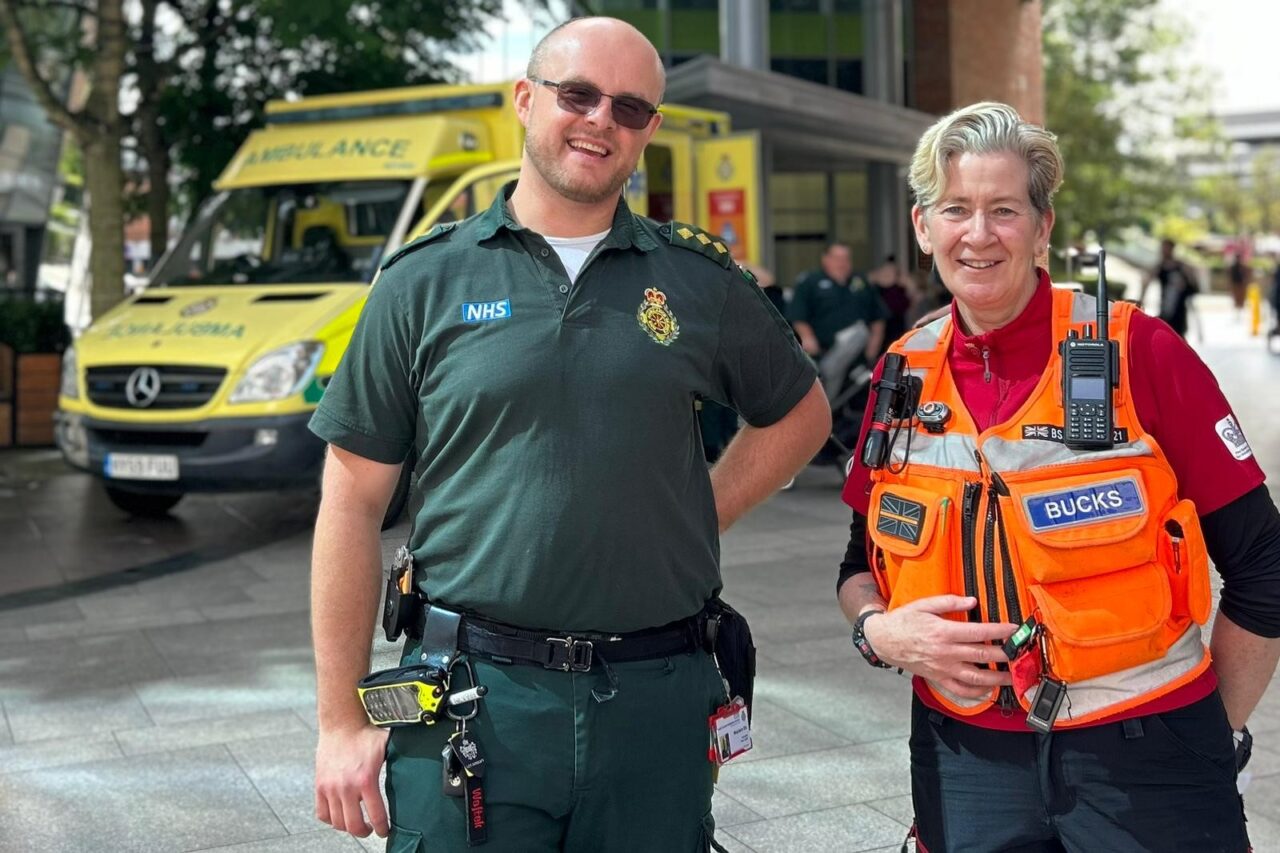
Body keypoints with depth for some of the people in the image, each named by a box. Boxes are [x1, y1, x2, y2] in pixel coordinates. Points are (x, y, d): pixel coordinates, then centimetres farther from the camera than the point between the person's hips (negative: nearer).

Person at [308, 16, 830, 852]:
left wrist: (702, 515, 4)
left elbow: (800, 414, 20)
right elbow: (353, 503, 1)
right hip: (476, 700, -1)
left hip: (658, 696, 2)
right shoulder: (426, 282, 0)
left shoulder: (700, 280, 5)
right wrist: (342, 723, -2)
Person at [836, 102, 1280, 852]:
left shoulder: (1141, 353, -11)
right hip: (966, 758, 3)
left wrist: (1213, 733, 1)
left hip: (1141, 759, -3)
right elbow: (866, 559, 12)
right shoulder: (904, 375, 1)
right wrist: (879, 630, -8)